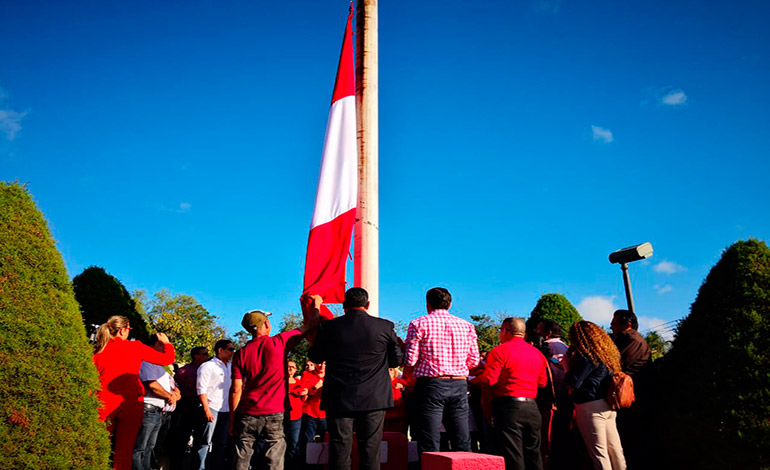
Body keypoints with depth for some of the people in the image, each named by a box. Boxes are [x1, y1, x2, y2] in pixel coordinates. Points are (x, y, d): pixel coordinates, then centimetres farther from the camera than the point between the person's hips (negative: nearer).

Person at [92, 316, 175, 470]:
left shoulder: (98, 350, 5)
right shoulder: (135, 347, -2)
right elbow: (167, 359, 2)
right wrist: (166, 342, 19)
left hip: (104, 405, 3)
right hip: (130, 404, -2)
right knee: (124, 452, 5)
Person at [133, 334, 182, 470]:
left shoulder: (162, 367, 23)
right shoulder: (147, 362, -6)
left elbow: (177, 392, 21)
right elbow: (152, 385, -21)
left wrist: (174, 395, -4)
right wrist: (170, 396, -7)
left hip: (159, 413, 10)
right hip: (148, 411, -10)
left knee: (149, 448, 15)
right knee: (139, 449, -6)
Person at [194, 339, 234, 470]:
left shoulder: (230, 367, 14)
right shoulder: (208, 366, -6)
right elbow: (201, 389, -11)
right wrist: (206, 410, -17)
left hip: (225, 410, 7)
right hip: (211, 409, -7)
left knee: (221, 443, 11)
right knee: (205, 443, -1)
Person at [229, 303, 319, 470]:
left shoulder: (241, 353, 2)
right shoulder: (278, 342, -6)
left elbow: (236, 391, 1)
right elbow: (308, 326, 5)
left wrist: (232, 421, 10)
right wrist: (316, 305, 22)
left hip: (247, 415, 3)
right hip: (274, 415, -3)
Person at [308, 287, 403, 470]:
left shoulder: (328, 327, -5)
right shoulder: (385, 327, -5)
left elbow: (315, 357, 8)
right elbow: (396, 360, 5)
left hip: (338, 400, 0)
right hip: (374, 399, 0)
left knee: (339, 450, 8)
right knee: (370, 451, 9)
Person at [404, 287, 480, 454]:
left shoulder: (419, 324, -1)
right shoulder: (467, 326, 10)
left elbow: (410, 360, -6)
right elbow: (473, 361, 11)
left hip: (430, 385, -3)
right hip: (459, 384, 4)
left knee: (429, 446, 2)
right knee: (462, 444, 11)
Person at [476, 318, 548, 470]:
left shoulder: (500, 351, -7)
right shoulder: (537, 353, 13)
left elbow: (489, 380, -13)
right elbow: (542, 382, 15)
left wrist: (474, 379, 6)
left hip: (509, 406, -6)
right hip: (532, 407, 6)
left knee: (512, 457, -2)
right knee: (533, 454, 14)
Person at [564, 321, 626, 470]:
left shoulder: (588, 356, -15)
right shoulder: (607, 352, 12)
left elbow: (574, 382, -16)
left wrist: (567, 365, -1)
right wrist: (573, 362, 13)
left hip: (591, 407, -9)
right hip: (607, 406, 9)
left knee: (598, 451, -3)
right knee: (614, 448, 14)